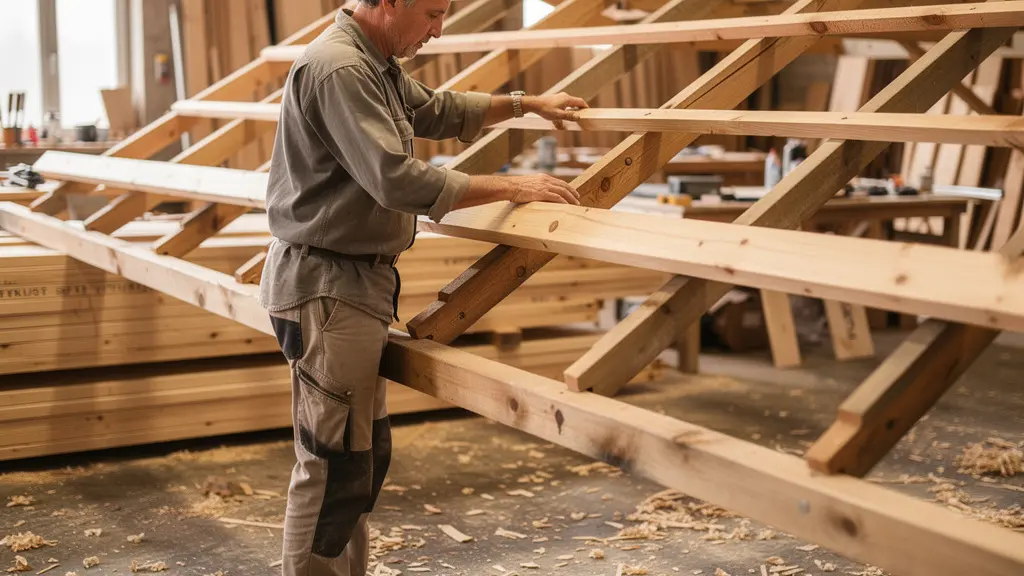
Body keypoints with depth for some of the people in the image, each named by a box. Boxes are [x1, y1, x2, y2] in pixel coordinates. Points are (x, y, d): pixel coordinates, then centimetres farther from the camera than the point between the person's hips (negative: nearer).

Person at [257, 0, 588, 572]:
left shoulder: (379, 66, 14)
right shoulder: (338, 69, -19)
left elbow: (438, 110, 31)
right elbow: (397, 180, -26)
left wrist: (527, 103, 30)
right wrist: (511, 187, -20)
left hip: (360, 282, 11)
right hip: (326, 285, -11)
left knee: (368, 452, 16)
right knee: (336, 465, -6)